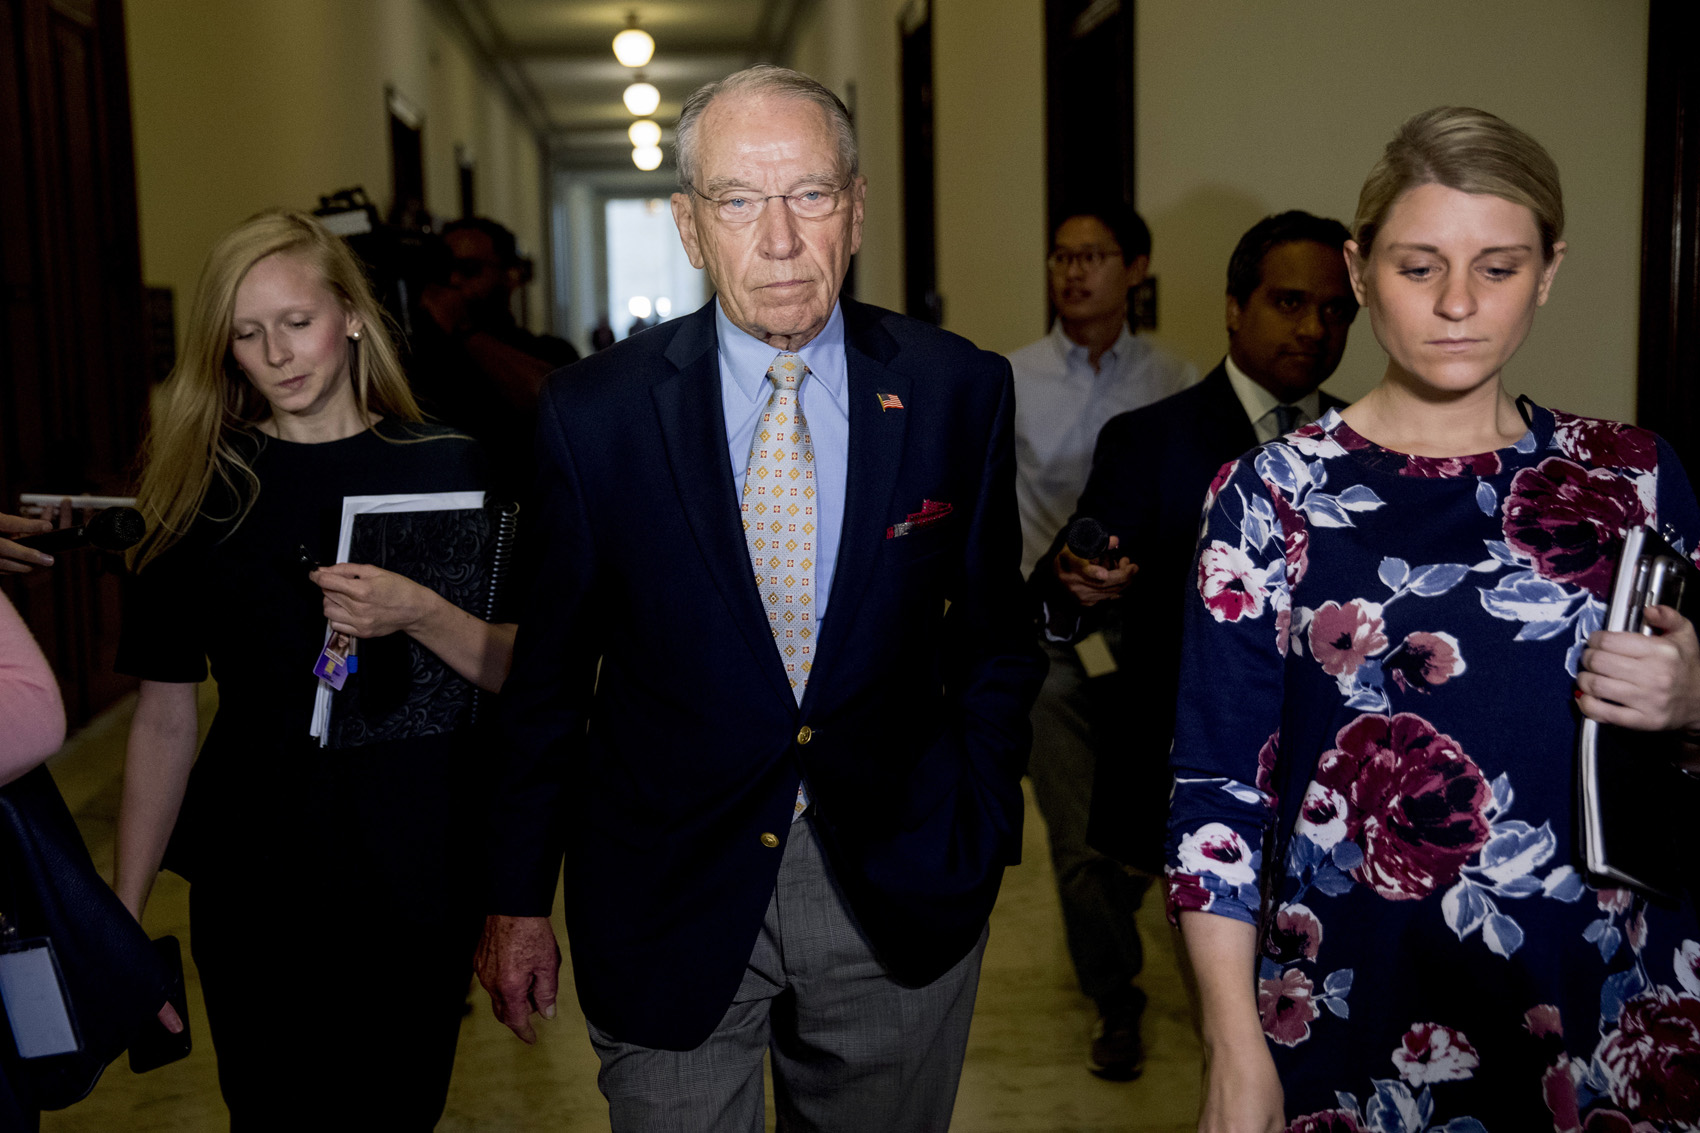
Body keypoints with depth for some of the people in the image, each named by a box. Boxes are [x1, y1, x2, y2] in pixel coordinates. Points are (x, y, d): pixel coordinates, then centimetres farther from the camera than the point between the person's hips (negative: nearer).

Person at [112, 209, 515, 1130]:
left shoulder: (446, 470, -1)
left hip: (419, 880, 0)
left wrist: (421, 617, -21)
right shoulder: (203, 490, 0)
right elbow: (164, 720, 1)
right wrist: (122, 915, 0)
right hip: (253, 889, 0)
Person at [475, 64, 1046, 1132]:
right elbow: (550, 670, -1)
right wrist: (519, 899, 3)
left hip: (897, 895, 2)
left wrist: (978, 844, 1)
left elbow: (994, 637, 4)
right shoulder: (595, 411, -7)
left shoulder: (958, 391, -5)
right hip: (669, 904, -1)